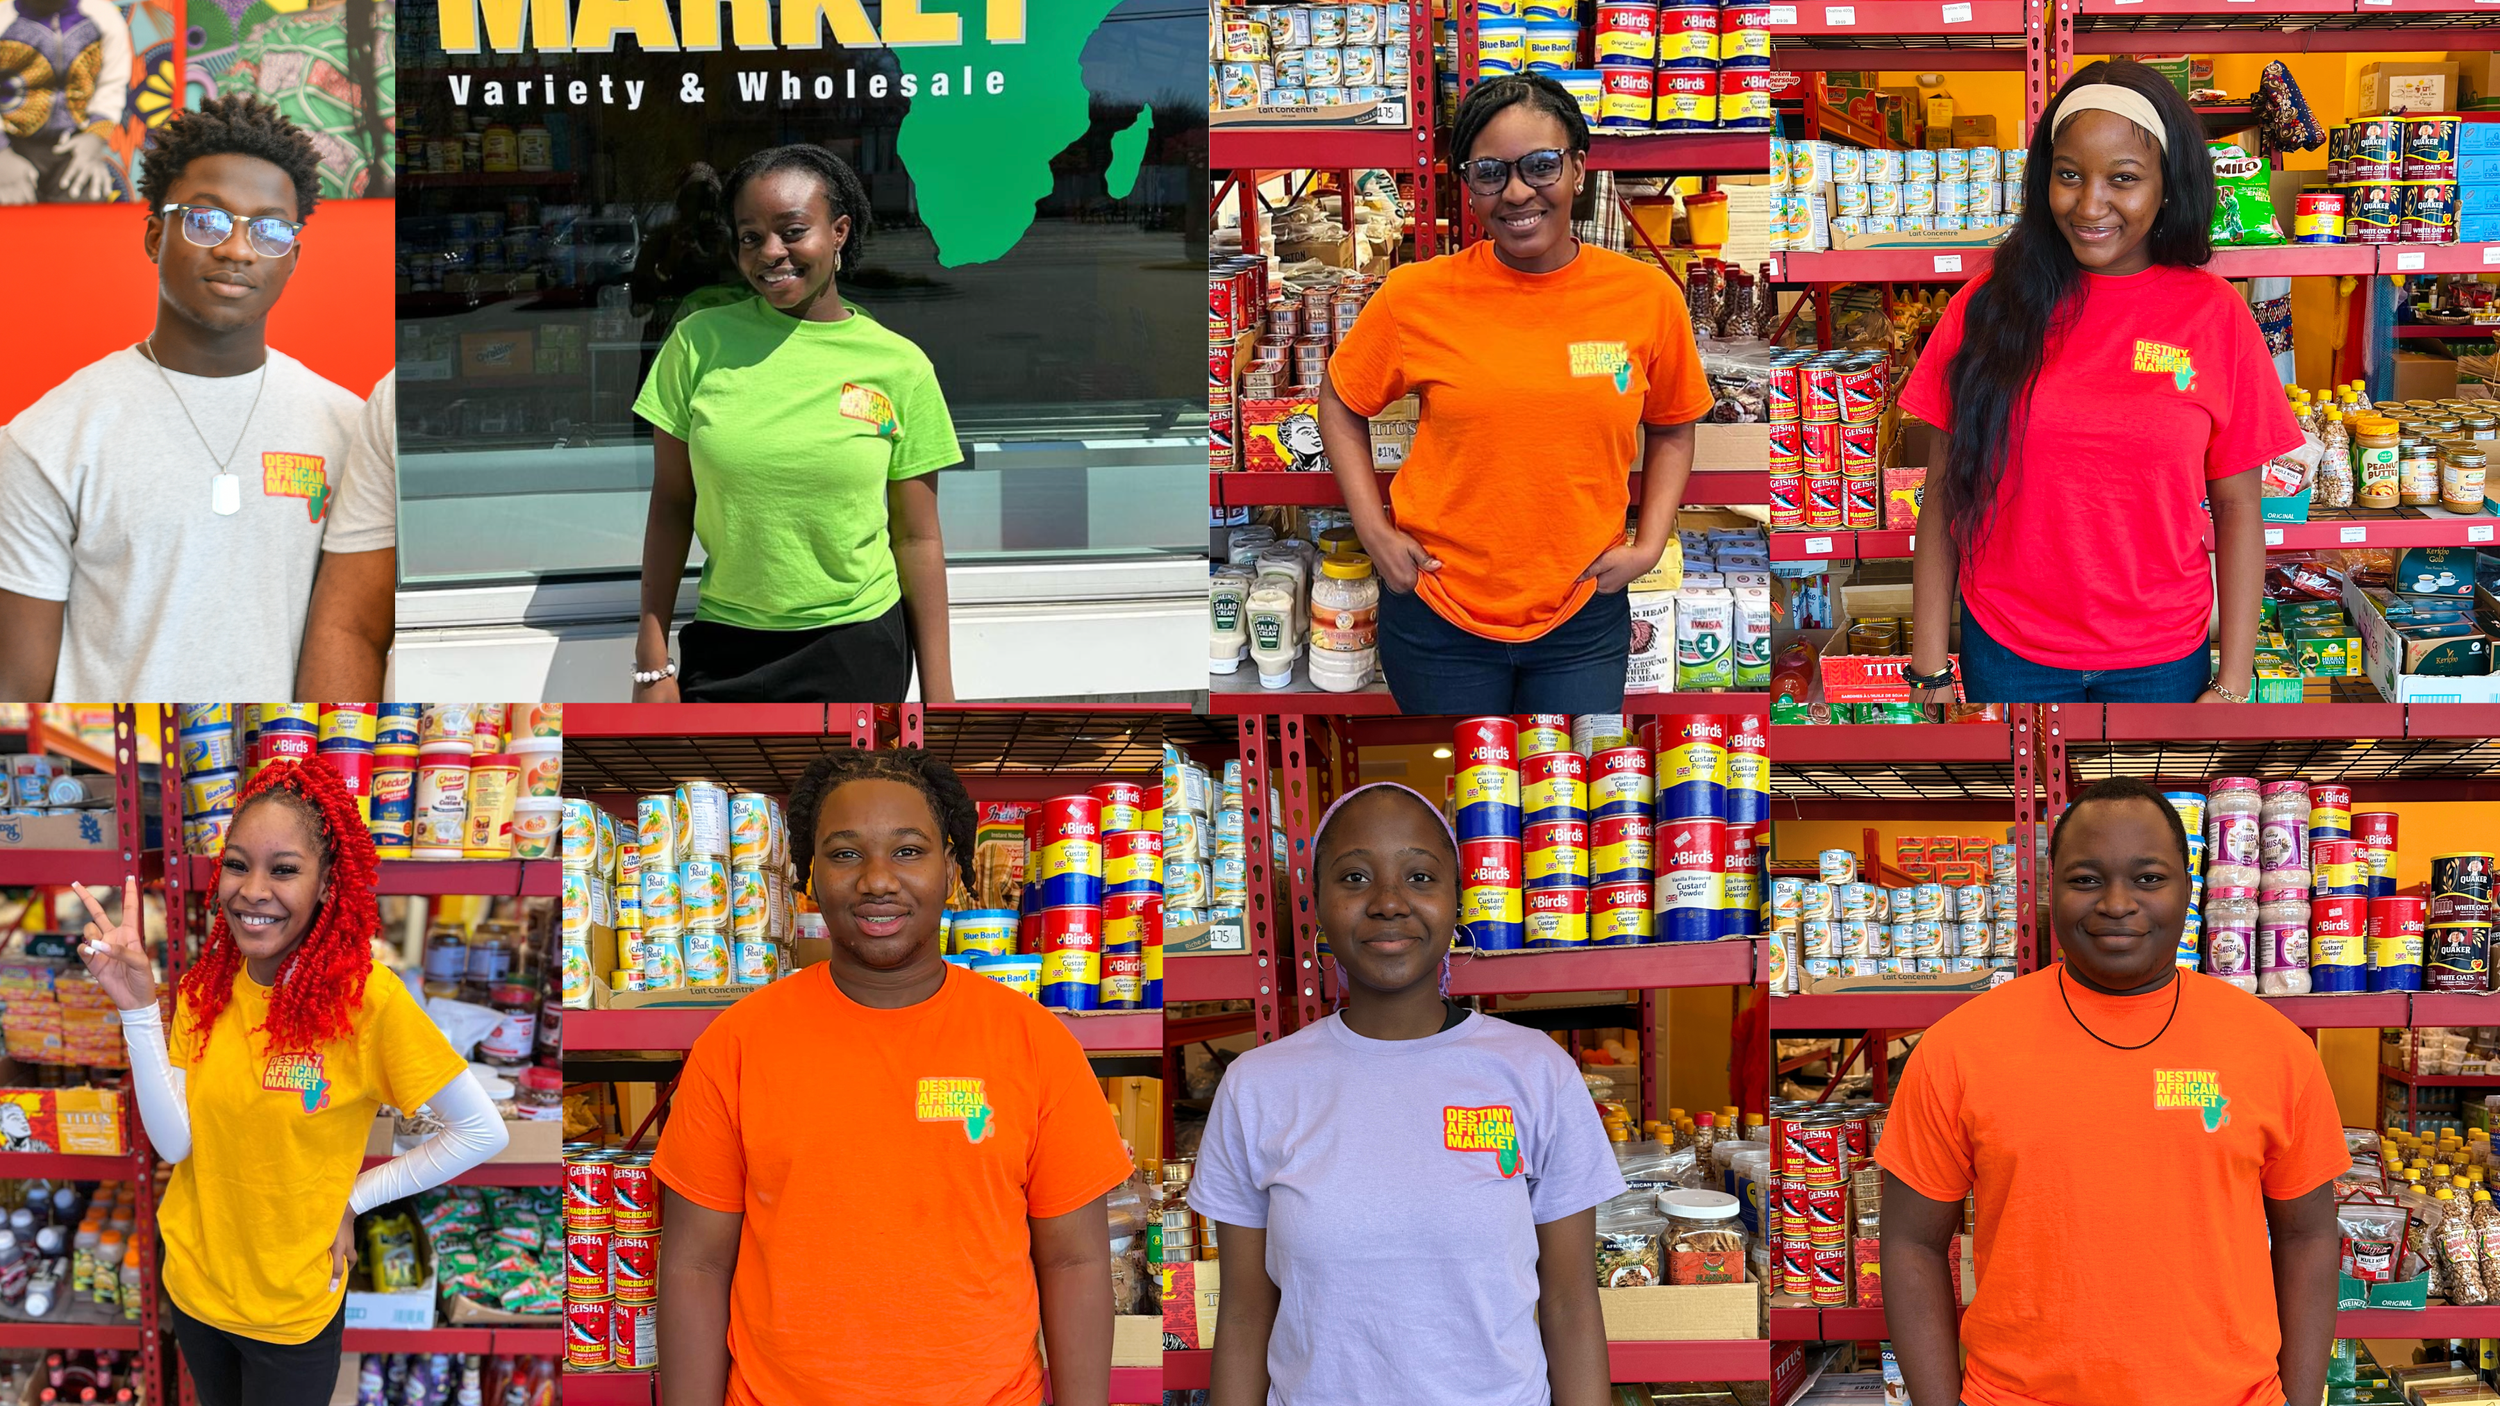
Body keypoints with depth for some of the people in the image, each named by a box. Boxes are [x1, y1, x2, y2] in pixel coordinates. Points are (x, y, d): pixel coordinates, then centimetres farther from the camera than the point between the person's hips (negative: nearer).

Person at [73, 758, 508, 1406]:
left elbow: (482, 1132, -15)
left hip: (293, 1303, -4)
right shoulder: (204, 988, -5)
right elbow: (173, 1142, -13)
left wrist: (356, 1198, -9)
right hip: (193, 1279, 4)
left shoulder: (366, 996, -21)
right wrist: (137, 1008, -21)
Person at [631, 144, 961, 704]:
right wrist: (653, 663, 1)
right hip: (724, 647, 1)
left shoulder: (900, 367, -2)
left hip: (857, 653, -1)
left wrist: (939, 698, -1)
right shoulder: (698, 343, -1)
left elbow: (917, 540, 1)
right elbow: (670, 506, 4)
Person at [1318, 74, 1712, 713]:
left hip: (1584, 619, 1)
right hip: (1438, 617, -1)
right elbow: (1341, 403, 7)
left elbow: (1671, 427, 12)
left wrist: (1649, 544, 0)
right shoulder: (1417, 295, -8)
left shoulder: (1648, 297, -4)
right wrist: (1374, 530, -2)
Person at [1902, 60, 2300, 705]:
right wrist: (1931, 675, -5)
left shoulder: (2214, 315, -4)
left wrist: (2233, 686, -6)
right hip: (2004, 652, 0)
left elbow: (2236, 508, -2)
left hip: (2162, 662, 0)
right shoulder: (1990, 306, -4)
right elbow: (1944, 494, -2)